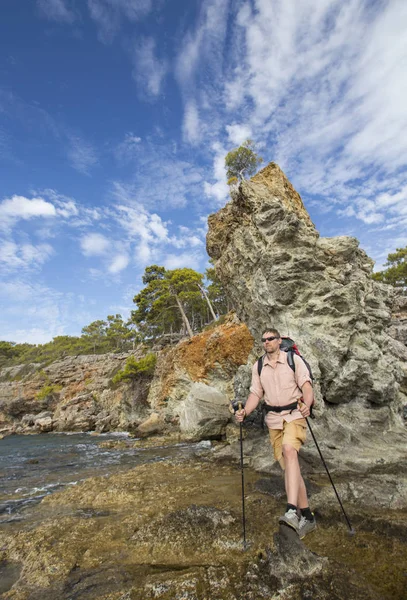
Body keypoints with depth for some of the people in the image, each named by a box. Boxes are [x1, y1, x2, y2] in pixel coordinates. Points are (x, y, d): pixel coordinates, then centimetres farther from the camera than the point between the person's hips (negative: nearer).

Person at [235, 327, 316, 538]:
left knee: (289, 450, -30)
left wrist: (307, 405, -29)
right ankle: (306, 516, 20)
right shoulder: (258, 367, 5)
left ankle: (292, 510, -30)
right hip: (273, 419, 4)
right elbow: (255, 393, 4)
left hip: (294, 414, -4)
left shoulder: (294, 360, -5)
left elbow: (306, 386, -10)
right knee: (288, 466, 7)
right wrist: (245, 412, -12)